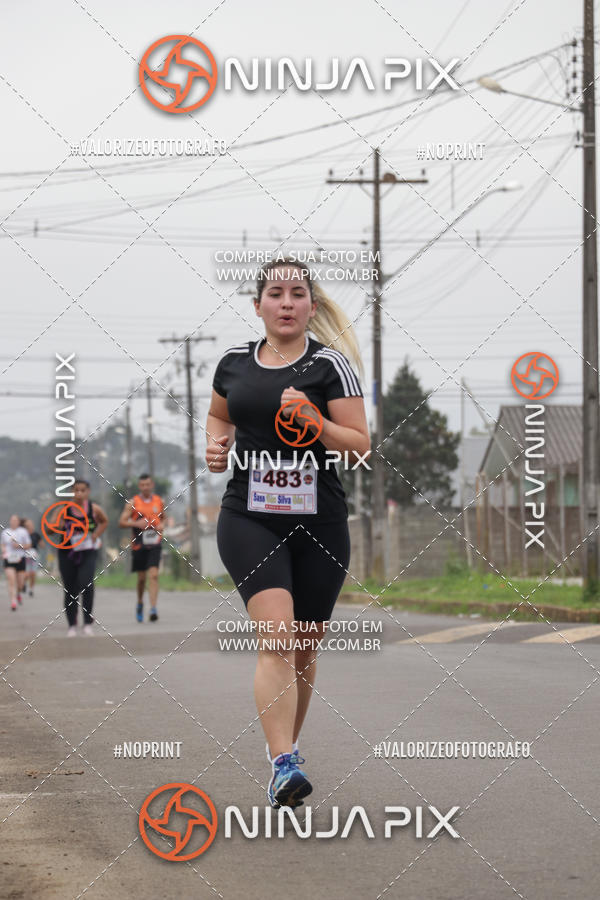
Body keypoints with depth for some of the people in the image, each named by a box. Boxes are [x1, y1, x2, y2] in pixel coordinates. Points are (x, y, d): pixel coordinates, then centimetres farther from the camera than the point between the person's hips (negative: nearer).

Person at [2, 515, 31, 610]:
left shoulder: (23, 532, 1)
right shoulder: (5, 532, 8)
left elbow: (28, 545, 3)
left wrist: (19, 545, -13)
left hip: (20, 559, 0)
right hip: (8, 559, 0)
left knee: (19, 583, 7)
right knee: (11, 580, -14)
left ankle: (18, 593, 40)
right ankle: (13, 602, -16)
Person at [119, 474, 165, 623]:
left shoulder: (159, 501, 7)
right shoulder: (133, 503, 0)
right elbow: (122, 522, -2)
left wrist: (162, 525, 1)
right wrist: (136, 523, -19)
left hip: (155, 545, 0)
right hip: (139, 545, 0)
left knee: (153, 575, -14)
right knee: (141, 577, 9)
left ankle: (153, 609, -21)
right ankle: (140, 603, 35)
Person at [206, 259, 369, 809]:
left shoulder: (330, 365, -1)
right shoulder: (234, 362, 8)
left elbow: (361, 445, -4)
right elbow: (219, 415, 28)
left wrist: (312, 421, -19)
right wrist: (217, 444, 7)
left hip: (320, 523, 0)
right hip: (249, 520, 0)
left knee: (305, 647, 11)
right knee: (276, 636, -18)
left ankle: (285, 753, 31)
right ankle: (284, 766, -23)